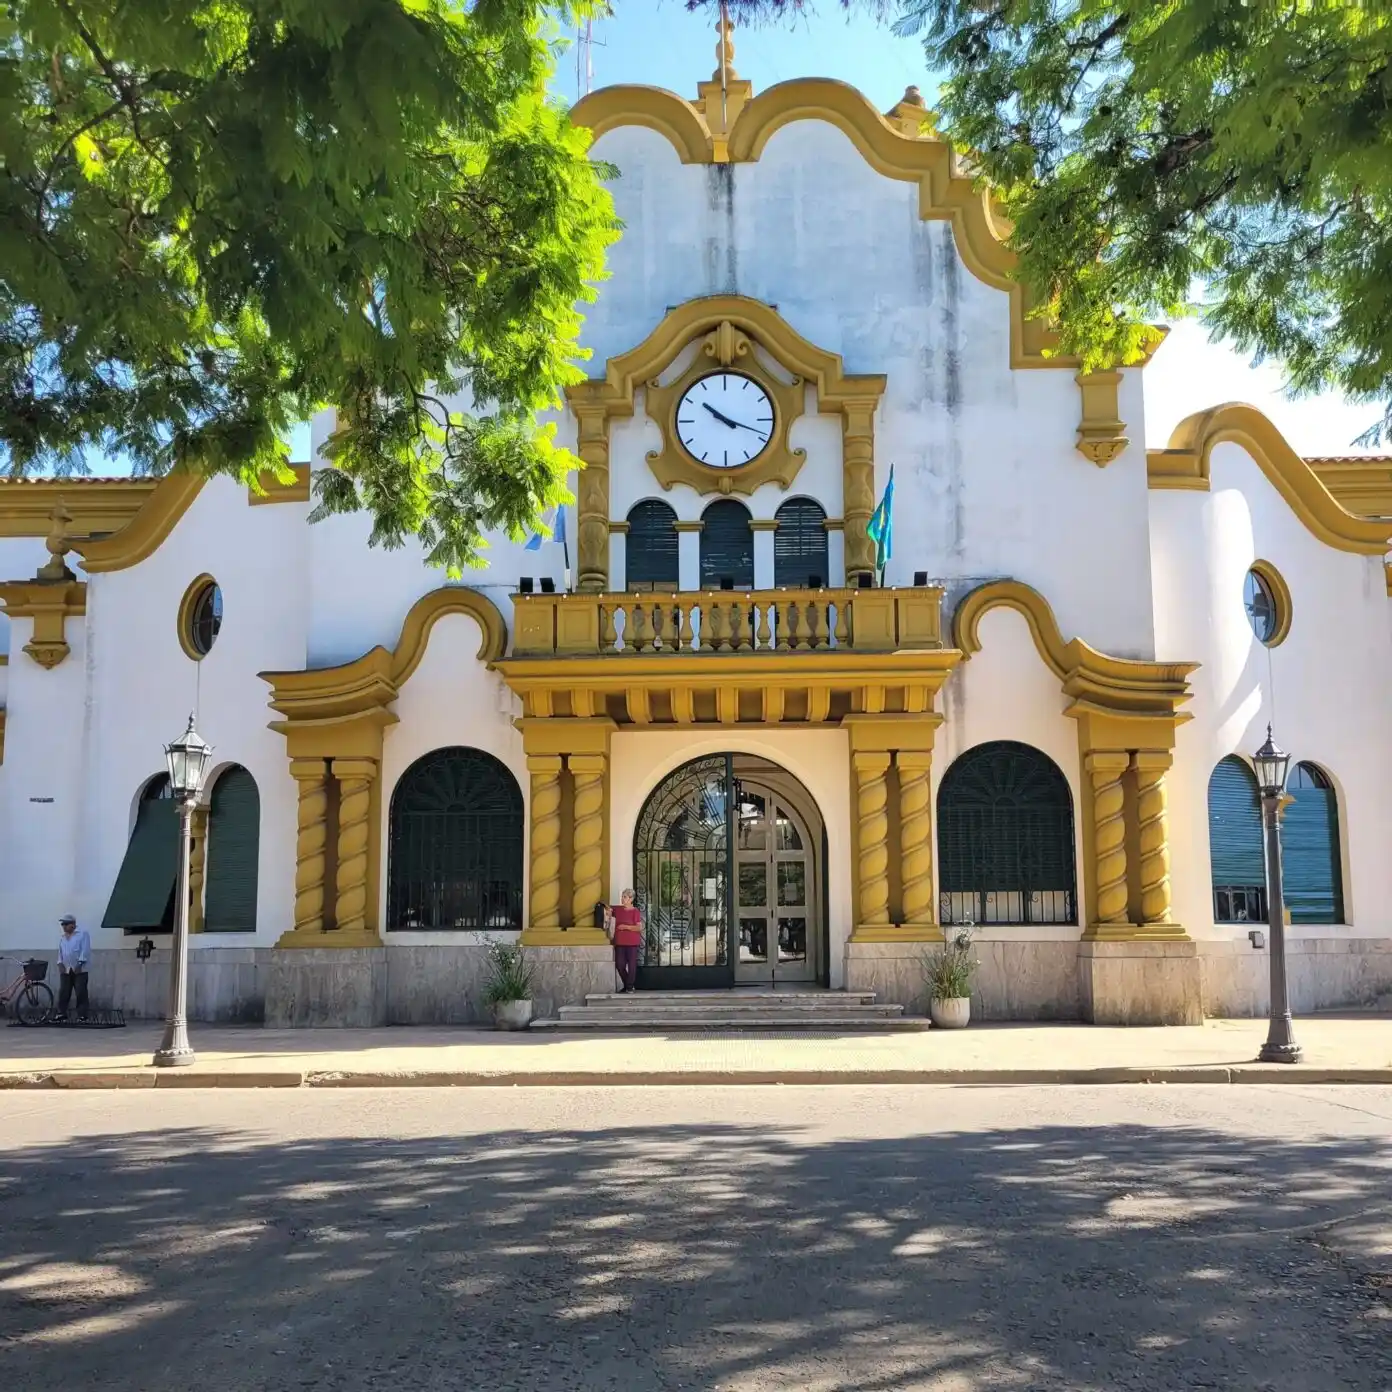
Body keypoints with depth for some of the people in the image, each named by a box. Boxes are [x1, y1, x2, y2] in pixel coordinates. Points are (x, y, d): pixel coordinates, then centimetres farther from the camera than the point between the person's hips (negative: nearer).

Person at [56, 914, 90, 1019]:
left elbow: (85, 950, -10)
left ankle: (82, 1015, -3)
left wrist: (80, 963, -17)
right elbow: (60, 952, 19)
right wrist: (60, 963, 1)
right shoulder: (63, 938, 18)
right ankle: (61, 1013, 10)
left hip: (79, 969, -6)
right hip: (66, 970, 6)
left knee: (81, 993, -6)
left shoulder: (82, 933, -2)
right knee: (63, 992, 3)